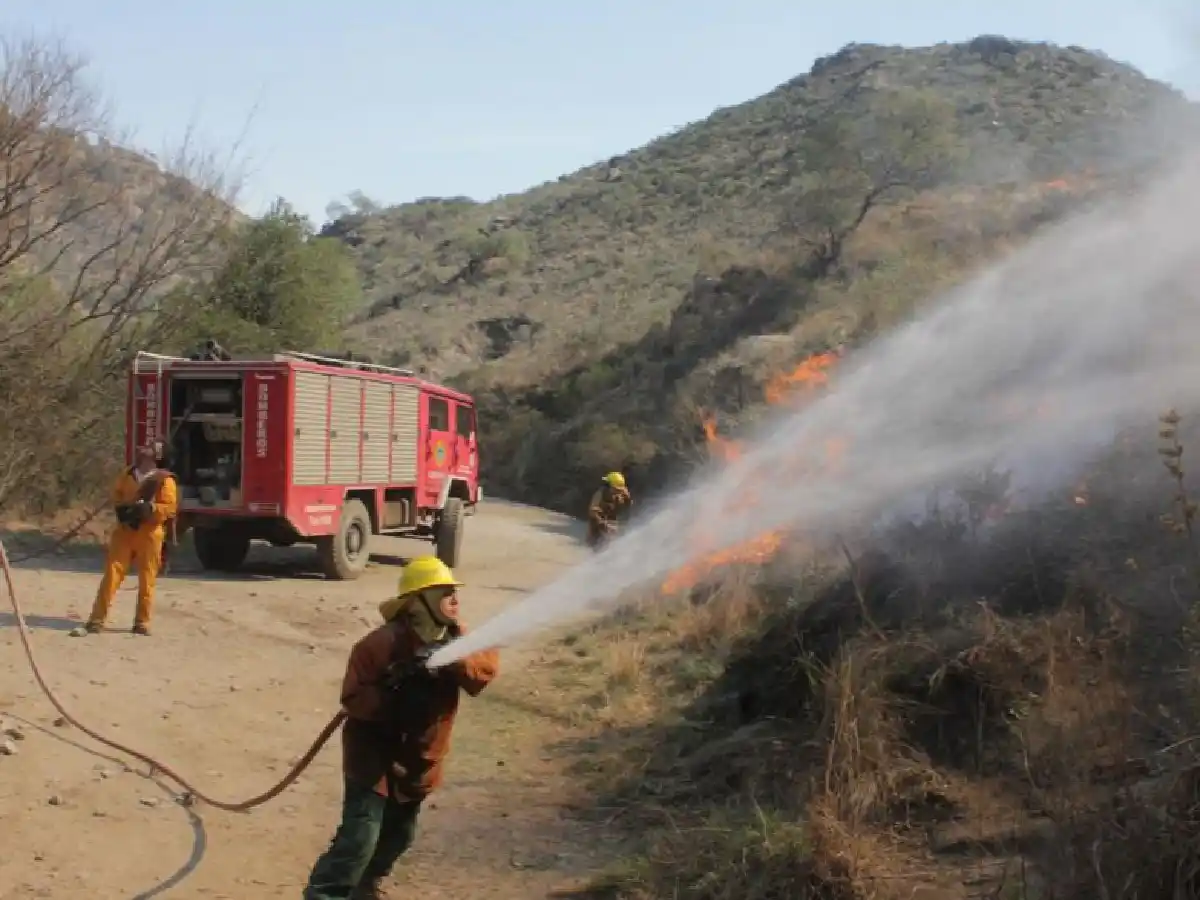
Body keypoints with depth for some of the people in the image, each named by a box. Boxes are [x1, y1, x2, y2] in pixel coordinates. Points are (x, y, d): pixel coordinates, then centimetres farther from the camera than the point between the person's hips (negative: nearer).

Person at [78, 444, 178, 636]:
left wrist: (149, 508, -24)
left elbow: (170, 507, -10)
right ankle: (97, 620, 1)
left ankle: (142, 623, 12)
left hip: (149, 534, -3)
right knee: (111, 574, -1)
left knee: (146, 580, 2)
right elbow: (116, 494, 22)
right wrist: (122, 508, 1)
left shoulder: (164, 480, -5)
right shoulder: (127, 474, 9)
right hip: (124, 531, 3)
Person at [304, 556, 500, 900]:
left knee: (399, 834, 20)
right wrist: (395, 691, -36)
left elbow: (488, 664, -17)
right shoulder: (383, 643, -23)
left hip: (418, 760, 7)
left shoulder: (455, 637, -3)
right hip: (375, 757, -7)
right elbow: (353, 698, -21)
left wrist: (454, 659, -34)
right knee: (360, 838, -15)